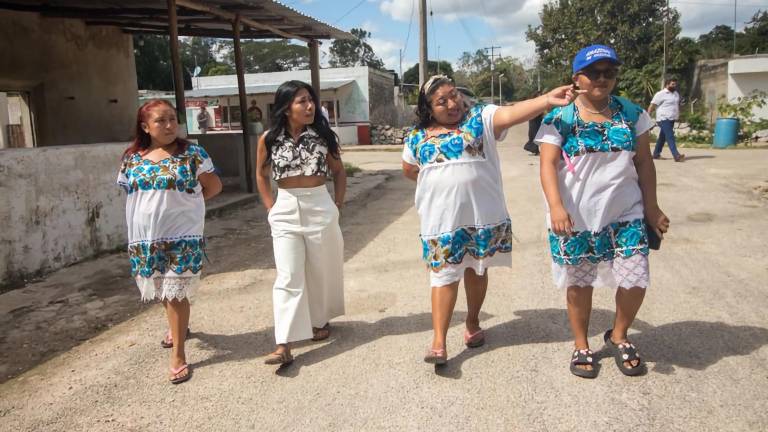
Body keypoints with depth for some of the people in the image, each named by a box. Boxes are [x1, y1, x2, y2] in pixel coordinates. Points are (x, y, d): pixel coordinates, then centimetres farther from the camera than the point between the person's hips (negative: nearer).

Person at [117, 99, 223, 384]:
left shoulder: (192, 154, -5)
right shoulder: (132, 159, 4)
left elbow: (214, 186, 1)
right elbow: (129, 193, 16)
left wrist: (185, 200, 0)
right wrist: (153, 206, 4)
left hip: (181, 236, -4)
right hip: (144, 238, 4)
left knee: (175, 293, -4)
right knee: (162, 291, 18)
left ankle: (178, 356, 6)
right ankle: (179, 327, 46)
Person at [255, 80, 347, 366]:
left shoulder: (323, 135, -2)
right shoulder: (269, 139, -2)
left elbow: (338, 171, 9)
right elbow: (262, 176, 11)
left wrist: (337, 205, 2)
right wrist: (271, 208, 3)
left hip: (320, 208, 1)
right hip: (285, 212, 0)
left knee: (321, 270, 12)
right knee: (288, 277, -6)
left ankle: (320, 321, 35)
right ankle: (283, 345, -7)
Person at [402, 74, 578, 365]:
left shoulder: (481, 118, -2)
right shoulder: (418, 137, 6)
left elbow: (512, 114, -19)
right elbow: (408, 170, 20)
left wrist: (548, 100, -34)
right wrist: (437, 181, 11)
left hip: (482, 215, 0)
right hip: (441, 220, 1)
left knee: (476, 270, 14)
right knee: (444, 275, 1)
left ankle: (472, 323, 35)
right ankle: (439, 342, 3)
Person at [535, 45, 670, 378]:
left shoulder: (632, 113, 4)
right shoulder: (559, 118, -6)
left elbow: (644, 162, 8)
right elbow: (548, 164, -13)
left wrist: (652, 207, 6)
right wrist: (556, 206, -26)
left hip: (625, 214, 2)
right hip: (575, 217, -2)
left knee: (635, 281, -2)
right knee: (579, 284, 10)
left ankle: (618, 336, 27)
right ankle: (581, 345, 31)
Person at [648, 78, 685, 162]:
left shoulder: (676, 93, 15)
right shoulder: (660, 94, -9)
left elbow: (678, 104, 27)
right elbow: (652, 106, -11)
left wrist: (678, 113, 15)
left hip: (672, 119, 8)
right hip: (664, 119, -8)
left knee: (662, 137, 14)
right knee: (670, 137, -15)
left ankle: (656, 154, 23)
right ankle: (676, 155, -21)